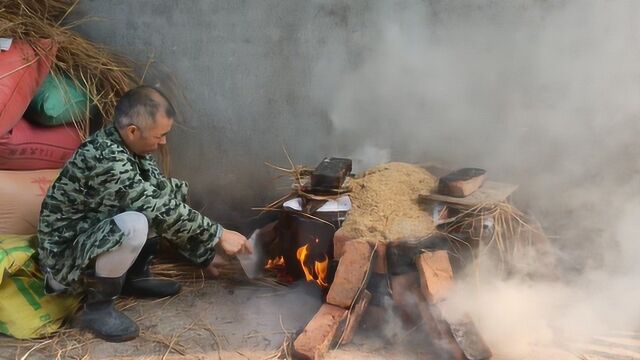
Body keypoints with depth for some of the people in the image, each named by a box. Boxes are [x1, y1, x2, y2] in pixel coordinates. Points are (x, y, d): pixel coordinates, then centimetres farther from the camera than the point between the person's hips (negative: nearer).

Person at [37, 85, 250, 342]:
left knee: (170, 192, 2)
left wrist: (209, 241, -1)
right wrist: (218, 235, -22)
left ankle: (135, 277, 10)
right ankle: (96, 308, -14)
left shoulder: (128, 146, -3)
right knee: (134, 224, -36)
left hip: (93, 238, 9)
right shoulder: (103, 157, -30)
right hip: (64, 256, -9)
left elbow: (160, 192, 4)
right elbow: (157, 209, -30)